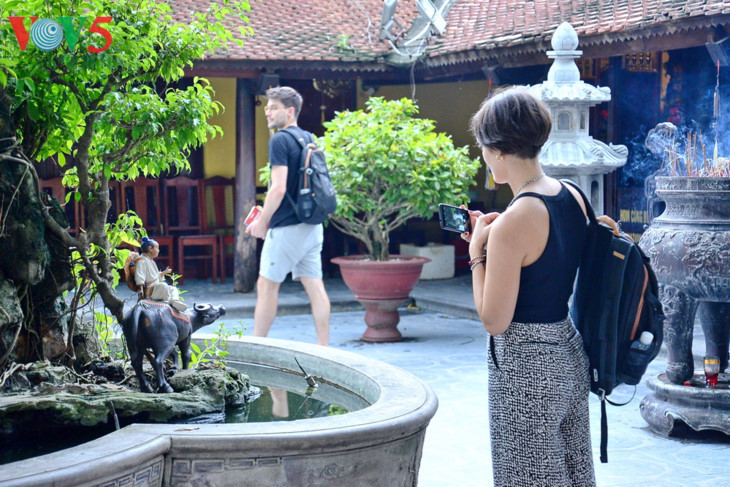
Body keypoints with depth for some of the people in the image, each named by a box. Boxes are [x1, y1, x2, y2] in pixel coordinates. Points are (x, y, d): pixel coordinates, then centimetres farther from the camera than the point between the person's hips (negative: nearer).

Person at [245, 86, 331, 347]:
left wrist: (262, 222, -7)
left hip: (287, 228, -8)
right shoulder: (309, 138, 13)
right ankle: (323, 346, 6)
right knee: (314, 286, 6)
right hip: (312, 226, 8)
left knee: (266, 285, 3)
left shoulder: (280, 140, -12)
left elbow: (278, 188, -19)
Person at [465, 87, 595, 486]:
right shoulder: (573, 197, 2)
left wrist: (477, 251, -10)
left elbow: (494, 319, -19)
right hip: (570, 355, 8)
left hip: (527, 368, -8)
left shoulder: (514, 222, -23)